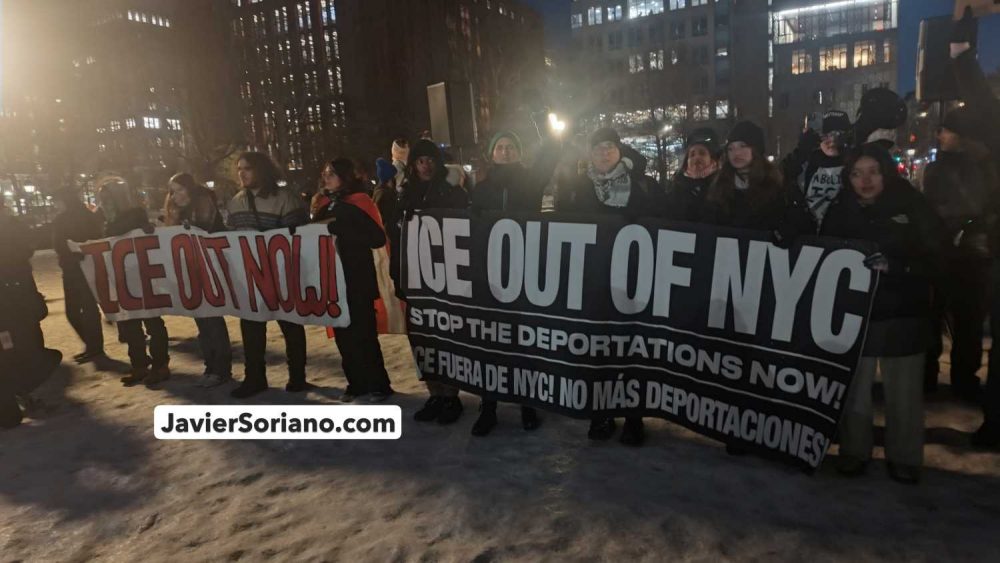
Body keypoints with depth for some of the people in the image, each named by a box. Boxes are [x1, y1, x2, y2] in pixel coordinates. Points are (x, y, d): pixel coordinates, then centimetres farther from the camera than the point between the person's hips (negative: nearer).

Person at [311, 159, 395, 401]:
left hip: (357, 278, -7)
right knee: (343, 333, 10)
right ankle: (357, 383, 21)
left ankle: (378, 384, 9)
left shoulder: (360, 203, -9)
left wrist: (340, 228, -23)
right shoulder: (326, 206, 11)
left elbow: (378, 238, -19)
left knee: (363, 332, -2)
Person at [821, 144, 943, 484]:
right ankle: (854, 450, 26)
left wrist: (893, 266, -22)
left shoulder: (912, 206, -4)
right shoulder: (840, 211, 1)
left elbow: (932, 259, -6)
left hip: (903, 314, -1)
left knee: (903, 391, 8)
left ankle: (904, 457, 25)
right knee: (854, 388, 10)